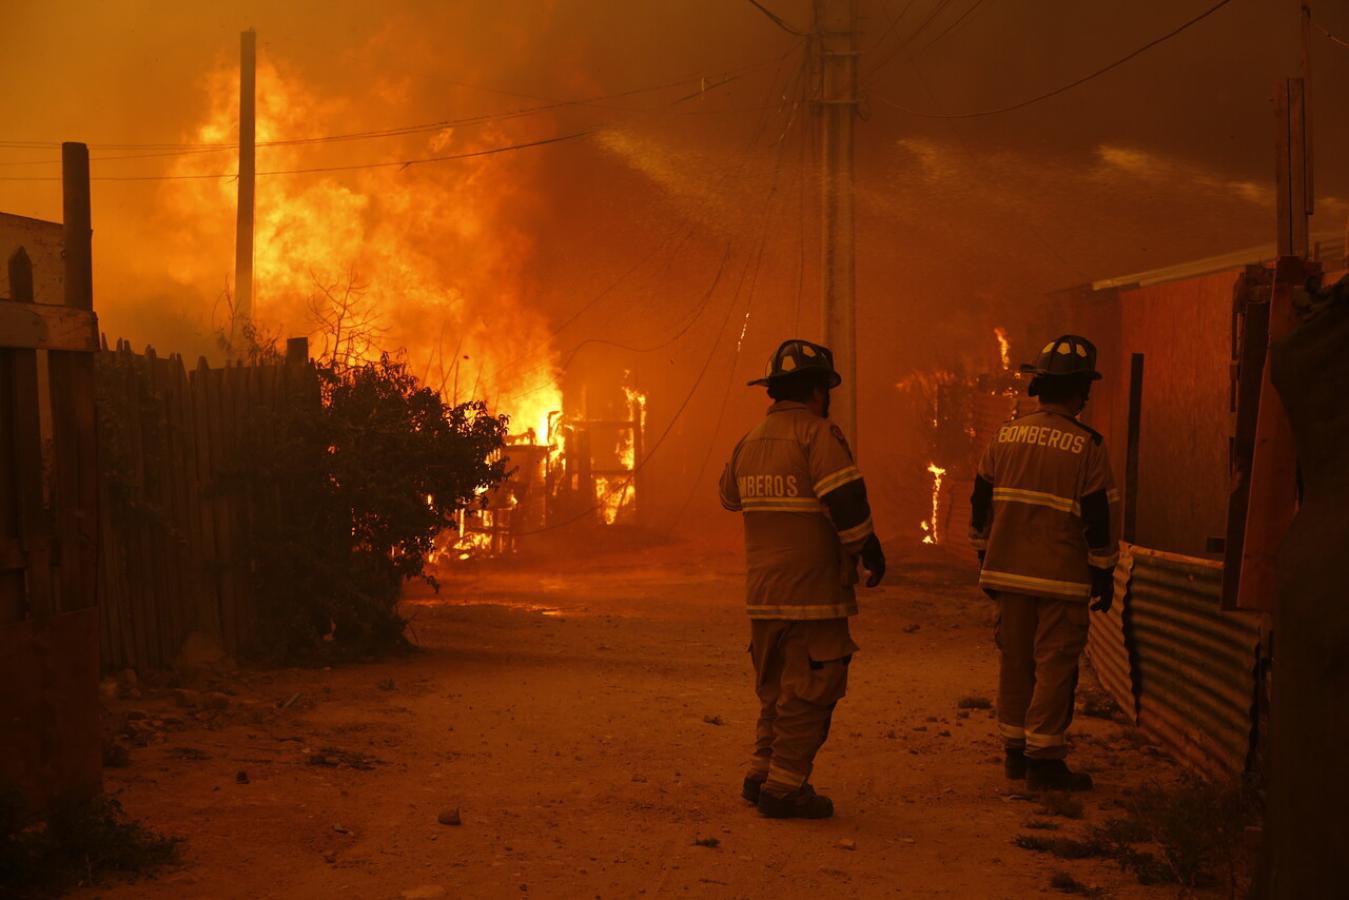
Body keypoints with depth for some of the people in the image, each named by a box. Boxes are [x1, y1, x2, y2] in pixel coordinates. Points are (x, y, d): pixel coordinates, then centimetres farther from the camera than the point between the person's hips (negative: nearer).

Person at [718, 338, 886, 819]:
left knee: (777, 686, 20)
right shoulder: (818, 435, -12)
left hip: (761, 593, 8)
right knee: (808, 691, -1)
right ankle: (785, 787, 0)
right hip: (812, 590, -8)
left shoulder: (750, 441, 12)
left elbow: (730, 496, 27)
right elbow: (847, 503, -18)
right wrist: (871, 551, -5)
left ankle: (762, 773, 21)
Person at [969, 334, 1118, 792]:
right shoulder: (1086, 446, -9)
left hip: (1009, 570, 5)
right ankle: (1044, 760, 1)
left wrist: (985, 558, 20)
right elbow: (1097, 517, -8)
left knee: (1016, 661, 14)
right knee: (1055, 665, 0)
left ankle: (1016, 750, 22)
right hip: (1062, 577, -5)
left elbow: (980, 503, 10)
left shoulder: (1005, 436, 5)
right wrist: (1104, 574, 2)